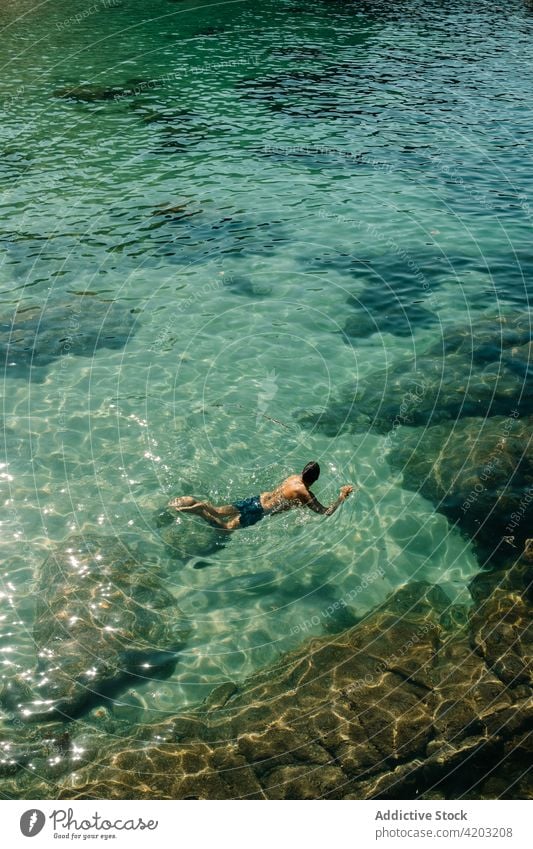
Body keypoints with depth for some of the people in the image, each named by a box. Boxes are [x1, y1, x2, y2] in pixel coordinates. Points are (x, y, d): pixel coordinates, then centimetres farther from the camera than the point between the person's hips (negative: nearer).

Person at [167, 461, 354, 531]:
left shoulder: (293, 477, 9)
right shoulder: (305, 494, -14)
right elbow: (326, 512, -12)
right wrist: (342, 496, -1)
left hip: (257, 498, 7)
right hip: (260, 512, -7)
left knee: (218, 511, 9)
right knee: (226, 527, -7)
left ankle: (192, 501, -5)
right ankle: (197, 509, -23)